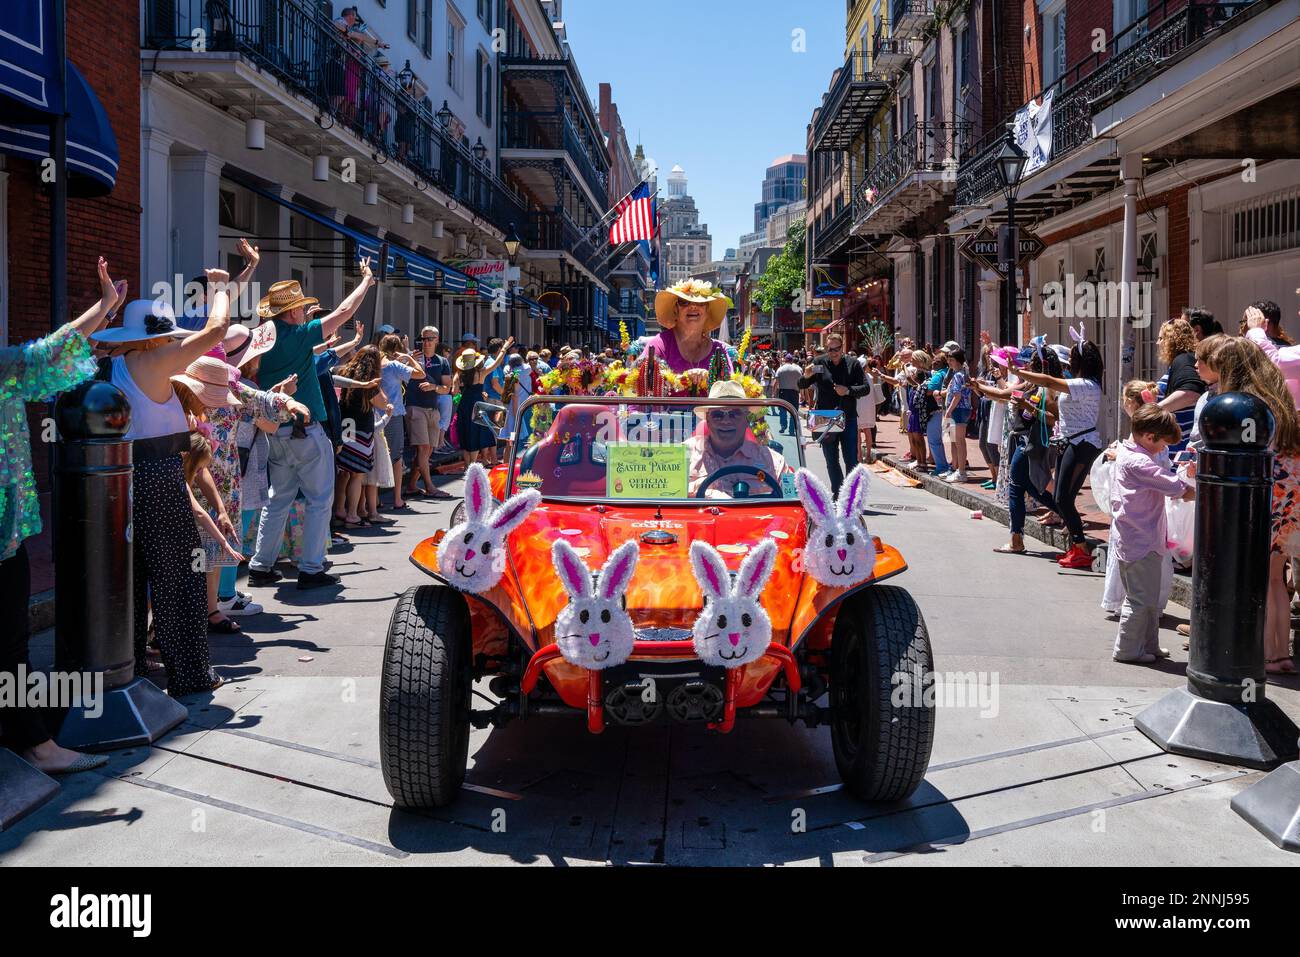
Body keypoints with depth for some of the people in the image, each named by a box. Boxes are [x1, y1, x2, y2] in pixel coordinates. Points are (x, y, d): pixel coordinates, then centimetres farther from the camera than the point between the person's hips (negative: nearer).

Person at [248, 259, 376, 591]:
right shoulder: (297, 336, -13)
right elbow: (343, 312, -9)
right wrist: (366, 281, 3)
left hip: (275, 432, 7)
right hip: (305, 432, -7)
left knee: (279, 498, 16)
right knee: (319, 499, 2)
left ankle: (261, 566, 17)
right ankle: (311, 569, 2)